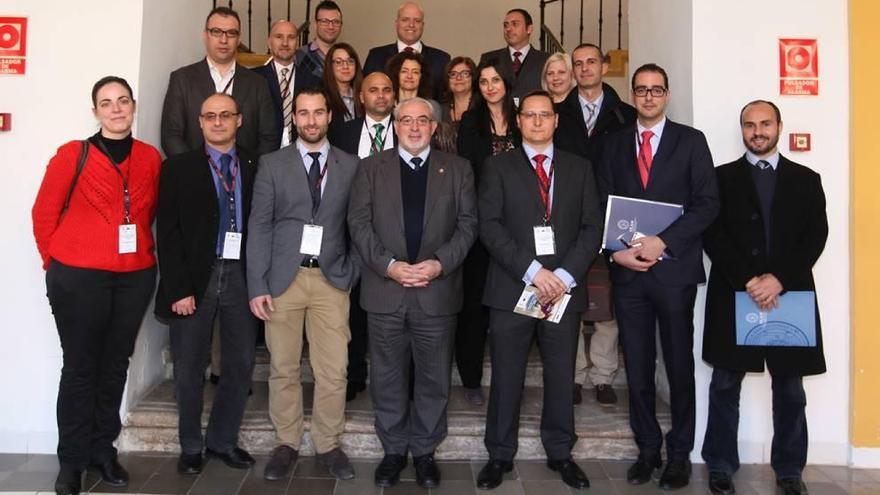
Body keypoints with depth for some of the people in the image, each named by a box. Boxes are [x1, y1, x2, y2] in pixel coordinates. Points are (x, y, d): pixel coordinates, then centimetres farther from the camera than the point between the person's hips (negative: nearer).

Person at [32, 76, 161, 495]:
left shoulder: (150, 158, 4)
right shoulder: (73, 155, -5)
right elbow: (44, 213, 0)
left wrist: (143, 253, 8)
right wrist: (56, 263, 2)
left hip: (135, 277, 3)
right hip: (79, 277, -3)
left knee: (116, 364, 12)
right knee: (80, 366, 5)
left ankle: (103, 449, 27)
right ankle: (72, 459, 18)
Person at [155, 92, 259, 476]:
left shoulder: (256, 167, 6)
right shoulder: (179, 168, 2)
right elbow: (168, 233, -2)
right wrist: (179, 288, -9)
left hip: (241, 275, 2)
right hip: (196, 276, -1)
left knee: (241, 366, 8)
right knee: (189, 369, 8)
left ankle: (223, 440, 27)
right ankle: (191, 446, 26)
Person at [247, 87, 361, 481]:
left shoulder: (350, 166, 8)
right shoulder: (273, 164, 5)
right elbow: (259, 226, 1)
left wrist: (353, 271, -2)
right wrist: (257, 286, -5)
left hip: (332, 278, 0)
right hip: (283, 277, 0)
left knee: (333, 371, 0)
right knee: (283, 369, 6)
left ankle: (328, 446, 15)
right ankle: (286, 444, 20)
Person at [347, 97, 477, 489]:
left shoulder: (457, 169, 8)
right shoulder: (371, 168, 8)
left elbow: (467, 224, 2)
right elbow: (359, 222, 0)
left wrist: (440, 263, -12)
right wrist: (388, 264, -13)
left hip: (437, 291, 0)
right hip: (385, 290, 0)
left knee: (434, 379, 9)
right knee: (387, 378, 9)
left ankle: (425, 450, 25)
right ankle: (394, 449, 25)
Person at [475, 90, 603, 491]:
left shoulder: (579, 168, 12)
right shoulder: (498, 167, 5)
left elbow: (592, 228, 6)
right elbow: (489, 226, -5)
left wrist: (566, 274, -8)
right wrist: (532, 271, -14)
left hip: (564, 288, 2)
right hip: (511, 288, -2)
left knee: (561, 377, 9)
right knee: (506, 378, 5)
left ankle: (560, 453, 25)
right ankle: (500, 454, 19)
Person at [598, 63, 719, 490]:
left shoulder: (691, 141, 4)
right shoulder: (614, 144, 12)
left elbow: (707, 202, -5)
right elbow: (603, 205, 8)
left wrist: (663, 242, -15)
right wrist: (617, 250, -8)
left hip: (674, 267, -2)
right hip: (627, 270, 3)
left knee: (679, 364, 7)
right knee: (637, 367, 8)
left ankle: (679, 454, 19)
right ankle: (647, 448, 22)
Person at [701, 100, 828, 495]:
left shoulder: (806, 179, 11)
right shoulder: (723, 177, 8)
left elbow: (816, 236, 1)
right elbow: (713, 235, -2)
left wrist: (779, 279, -13)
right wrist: (748, 280, -13)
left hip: (790, 295, 1)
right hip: (734, 294, -1)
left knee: (789, 387, 7)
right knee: (725, 384, 4)